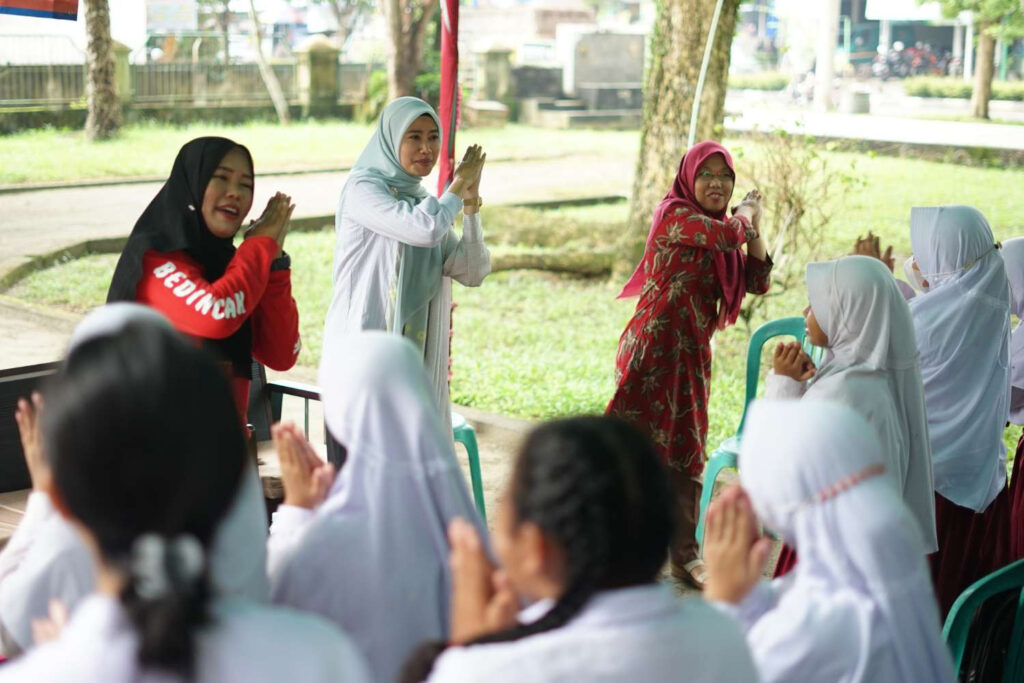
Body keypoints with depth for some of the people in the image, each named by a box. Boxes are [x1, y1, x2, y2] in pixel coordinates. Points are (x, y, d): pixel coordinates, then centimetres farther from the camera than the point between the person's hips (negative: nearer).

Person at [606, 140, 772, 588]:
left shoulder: (718, 230, 17)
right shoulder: (676, 215, -9)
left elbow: (758, 283, 13)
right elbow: (726, 235, -25)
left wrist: (753, 231, 1)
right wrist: (748, 214, -4)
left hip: (692, 355, 8)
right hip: (656, 346, -8)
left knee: (684, 454, 12)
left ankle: (684, 554, 20)